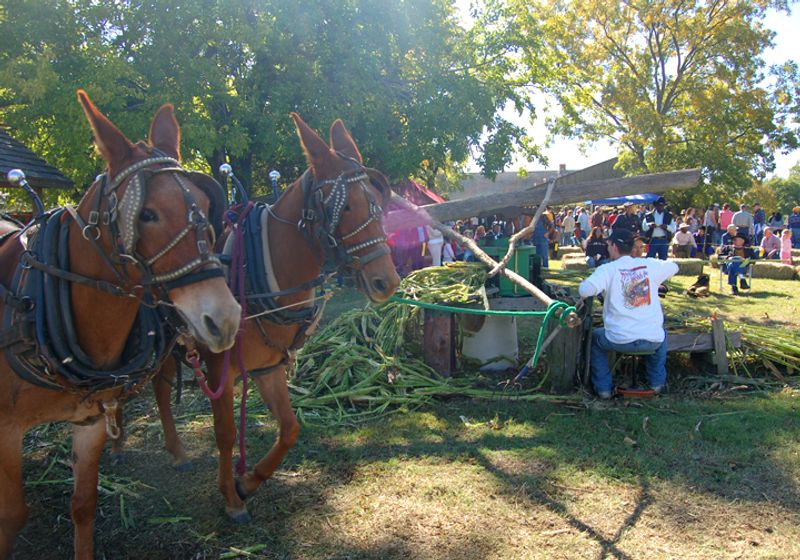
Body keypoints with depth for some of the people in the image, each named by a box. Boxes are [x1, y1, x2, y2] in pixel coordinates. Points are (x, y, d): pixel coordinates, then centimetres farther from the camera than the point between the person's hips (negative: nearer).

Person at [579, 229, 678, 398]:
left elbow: (585, 290, -22)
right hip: (653, 340, 3)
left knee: (595, 337, 29)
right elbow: (674, 267, 25)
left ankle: (603, 387, 25)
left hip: (620, 340, -3)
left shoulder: (607, 269, -7)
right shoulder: (650, 265, 4)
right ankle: (657, 382, 38)